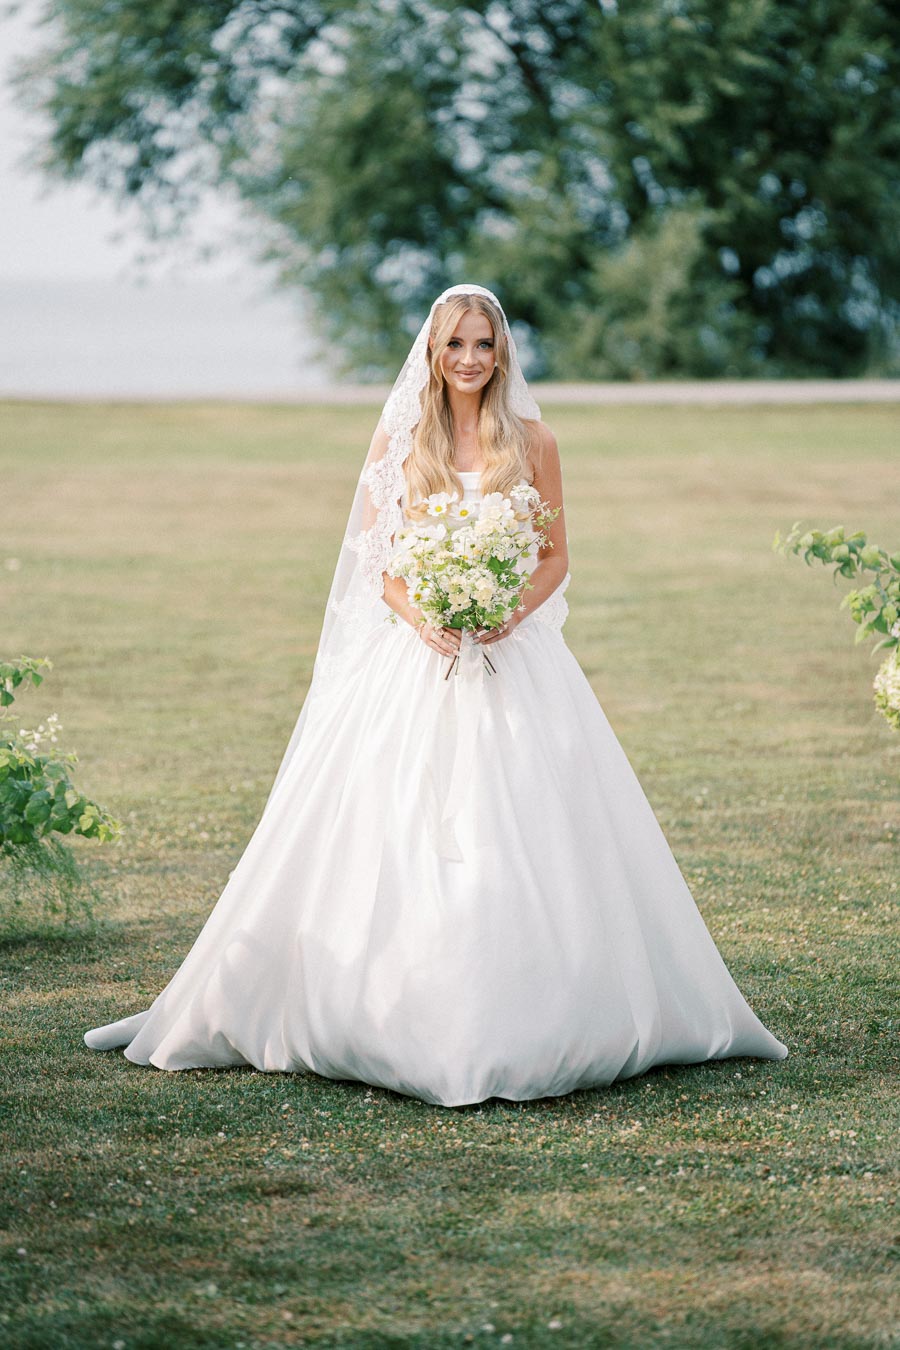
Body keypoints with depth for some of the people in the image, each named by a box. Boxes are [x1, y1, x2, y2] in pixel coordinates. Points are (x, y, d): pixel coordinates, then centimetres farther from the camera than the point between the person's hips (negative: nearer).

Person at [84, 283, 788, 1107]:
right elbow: (374, 558, 5)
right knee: (397, 835, -5)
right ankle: (402, 1019, 1)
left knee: (523, 832, -5)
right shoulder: (398, 440, 6)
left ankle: (519, 1021, 4)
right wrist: (421, 616, -14)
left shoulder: (532, 442, 5)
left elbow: (556, 558, 7)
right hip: (415, 655, 0)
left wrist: (510, 614, -12)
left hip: (515, 658, 0)